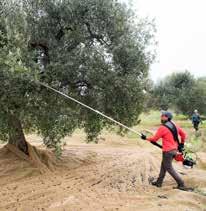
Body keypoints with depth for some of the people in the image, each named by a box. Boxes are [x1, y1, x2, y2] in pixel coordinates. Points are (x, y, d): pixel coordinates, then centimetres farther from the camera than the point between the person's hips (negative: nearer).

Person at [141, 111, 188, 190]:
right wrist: (182, 144, 23)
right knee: (163, 166, 18)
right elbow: (183, 134, 13)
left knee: (169, 168, 4)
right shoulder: (174, 126, 7)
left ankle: (181, 184, 5)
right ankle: (159, 182, 26)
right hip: (174, 150, 8)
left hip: (168, 151, -8)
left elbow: (154, 139, -8)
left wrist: (146, 138, 6)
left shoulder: (162, 128, -16)